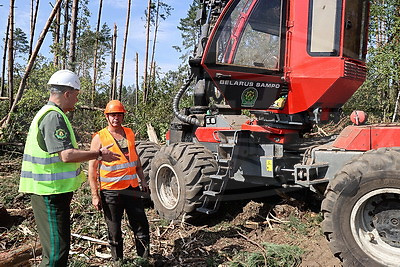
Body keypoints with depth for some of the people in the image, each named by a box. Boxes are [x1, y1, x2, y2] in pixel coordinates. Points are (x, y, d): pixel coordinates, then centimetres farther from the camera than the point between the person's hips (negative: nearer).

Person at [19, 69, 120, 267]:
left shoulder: (47, 113, 17)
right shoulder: (54, 116, -18)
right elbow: (67, 155, -25)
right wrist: (99, 154, -14)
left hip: (51, 189, 11)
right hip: (51, 190, -11)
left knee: (57, 244, 21)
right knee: (57, 246, -4)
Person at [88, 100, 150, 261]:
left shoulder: (129, 133, 9)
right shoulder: (99, 138, -6)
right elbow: (92, 168, -7)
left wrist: (142, 180, 14)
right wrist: (95, 195, -10)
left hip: (132, 188, 4)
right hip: (111, 191, -4)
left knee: (141, 226, 10)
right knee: (114, 231, 10)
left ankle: (145, 257, 26)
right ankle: (118, 260, 27)